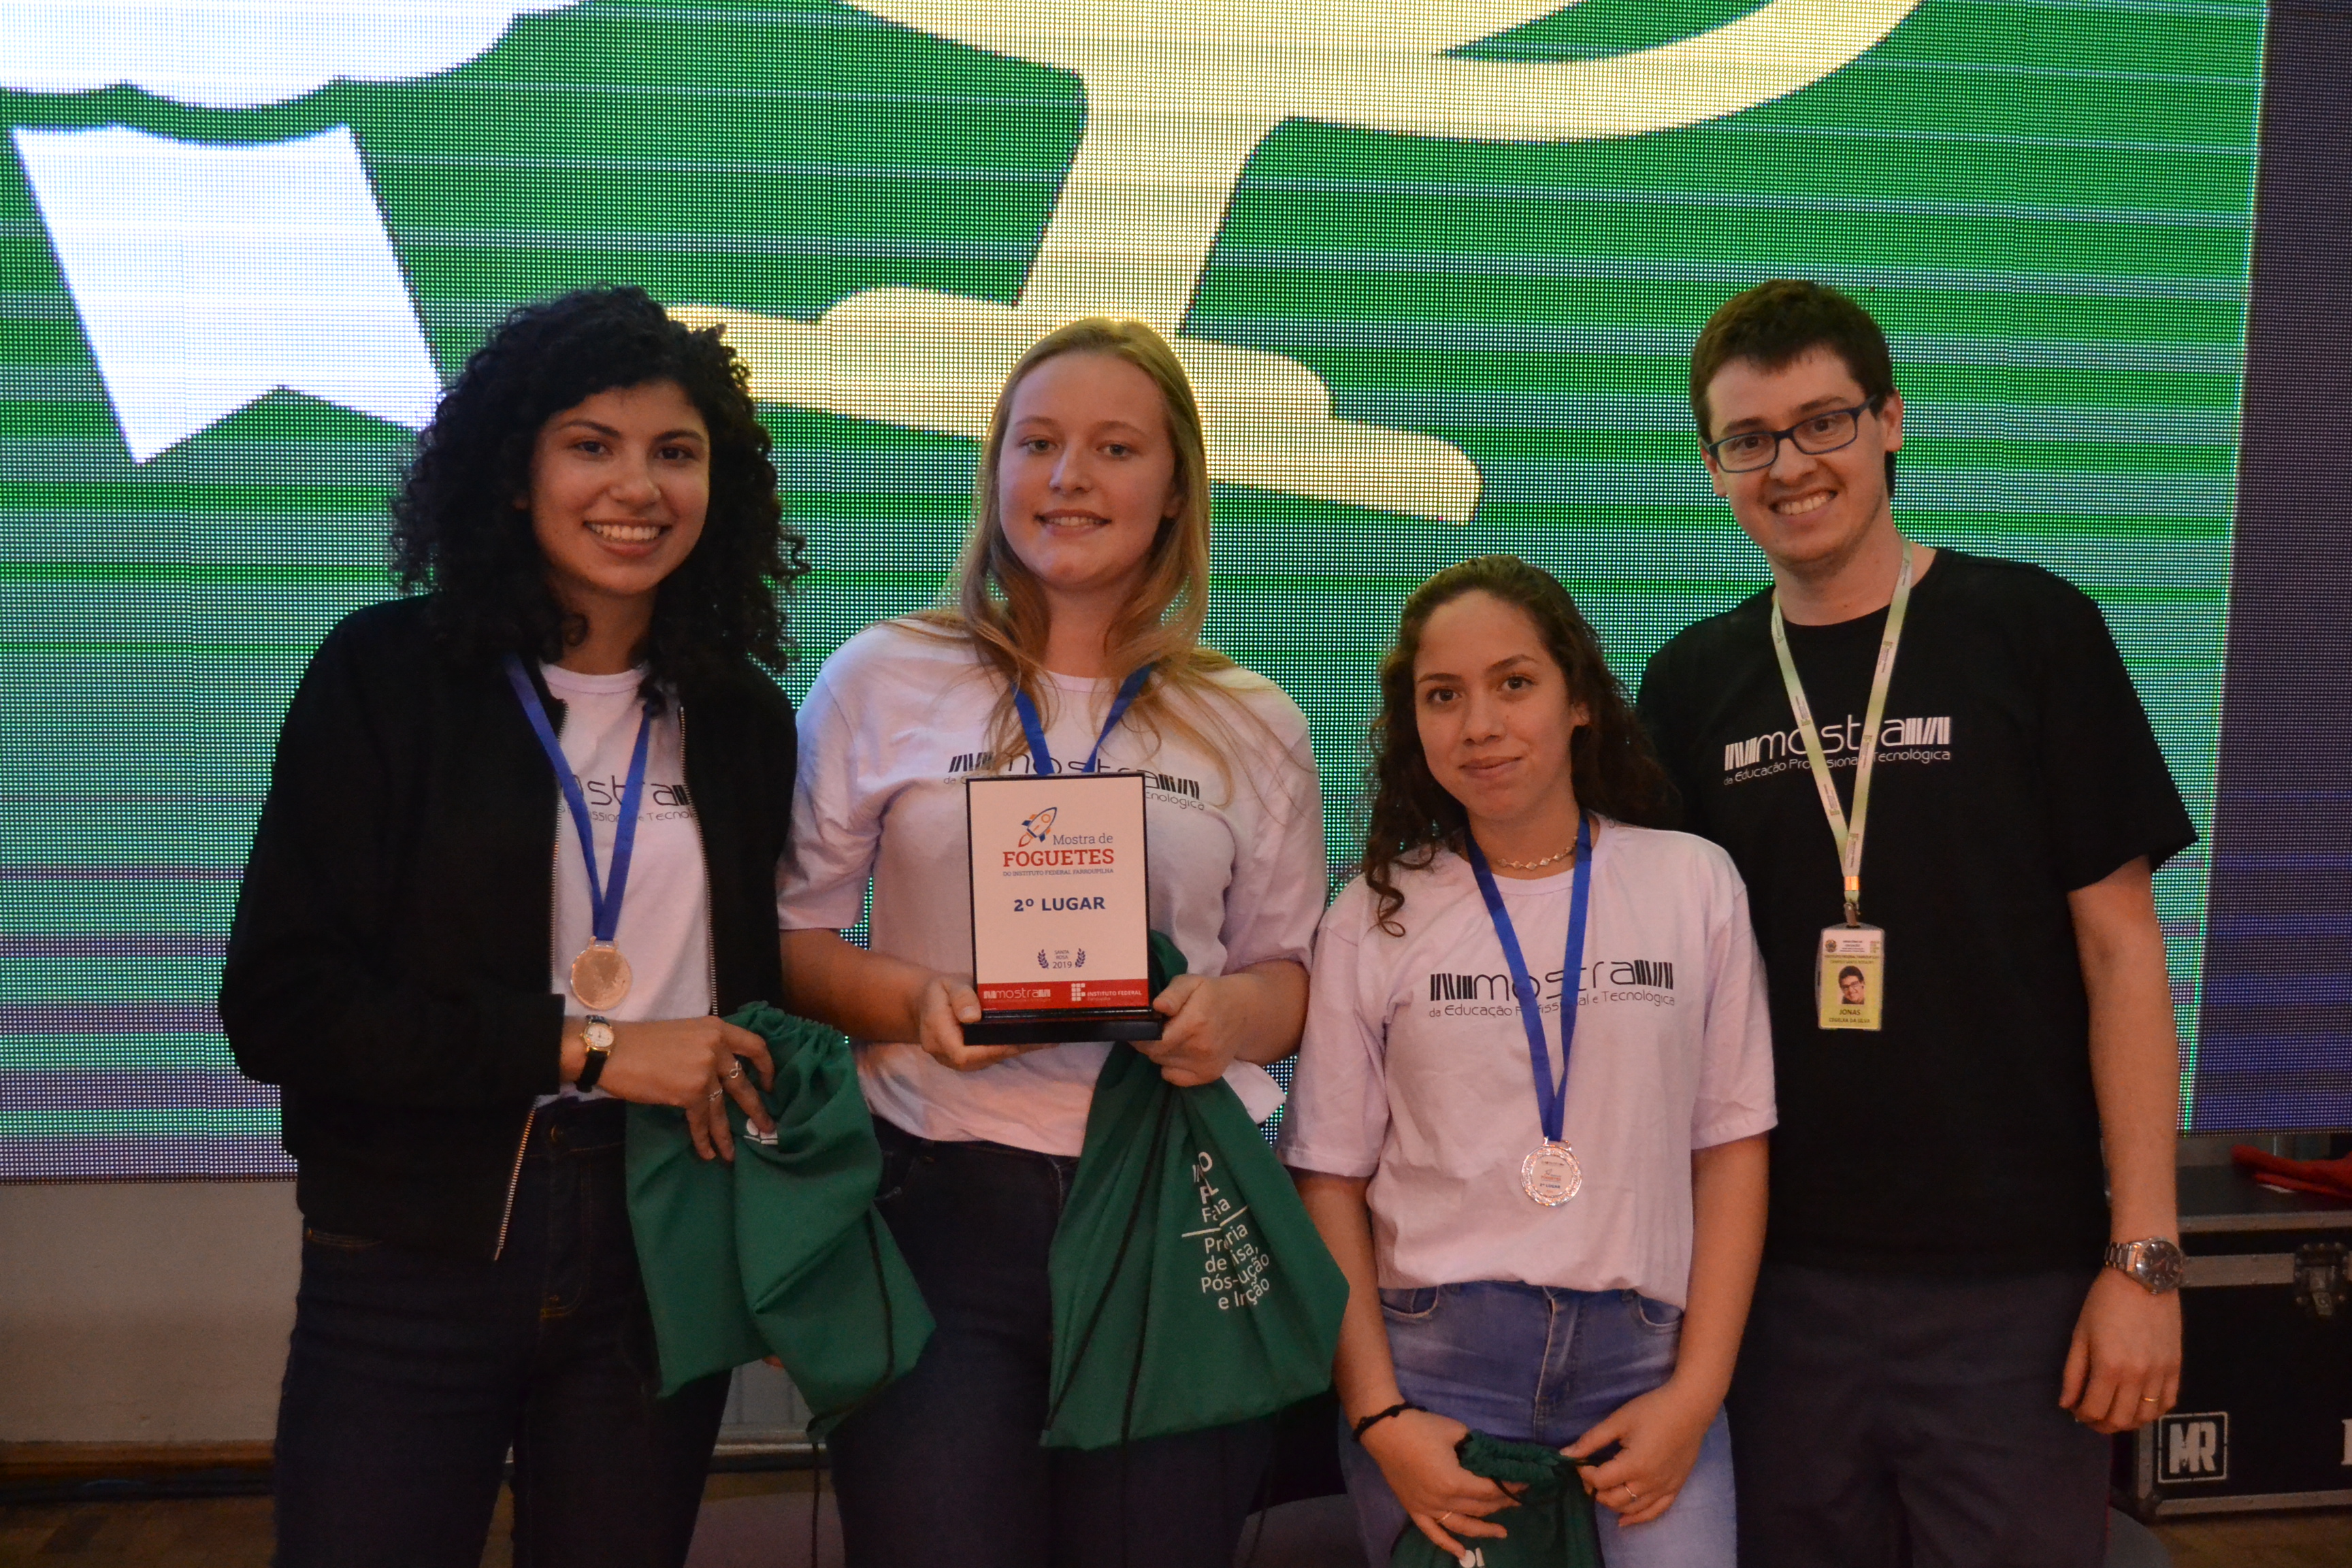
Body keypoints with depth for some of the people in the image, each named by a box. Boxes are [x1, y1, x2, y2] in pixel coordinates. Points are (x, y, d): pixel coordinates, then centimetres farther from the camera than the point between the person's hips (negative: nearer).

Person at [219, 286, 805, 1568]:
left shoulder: (742, 718, 6)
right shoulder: (387, 676, -4)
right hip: (413, 1258, -2)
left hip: (661, 1255, 3)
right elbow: (276, 1003, -9)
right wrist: (583, 1047, -14)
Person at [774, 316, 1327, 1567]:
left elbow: (1290, 969, 15)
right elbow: (787, 933, 8)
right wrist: (912, 998, -11)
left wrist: (1232, 1012, -8)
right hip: (944, 1189, -1)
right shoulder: (884, 680, 6)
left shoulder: (1254, 727, 10)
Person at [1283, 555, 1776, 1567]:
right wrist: (1379, 1416, -7)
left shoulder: (1696, 884, 3)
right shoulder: (1375, 918, 2)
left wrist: (1697, 1391, -4)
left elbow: (1732, 1144, 3)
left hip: (1642, 1360, 0)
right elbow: (1330, 1179, 2)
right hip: (1430, 1364, 0)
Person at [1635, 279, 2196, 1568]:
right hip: (1779, 1277, 3)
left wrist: (2144, 1255, -8)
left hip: (2013, 1282, -2)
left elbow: (2119, 949, -4)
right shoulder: (1691, 684, 5)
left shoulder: (2031, 629, -3)